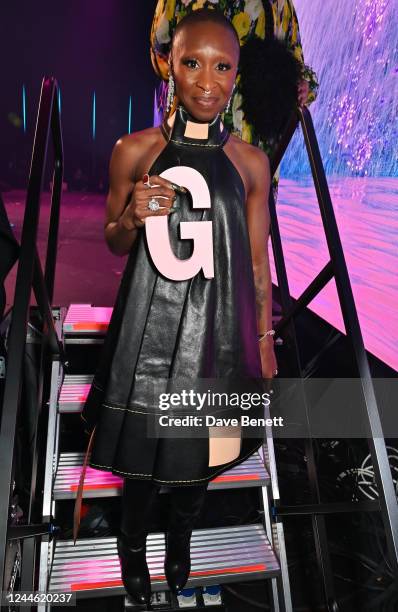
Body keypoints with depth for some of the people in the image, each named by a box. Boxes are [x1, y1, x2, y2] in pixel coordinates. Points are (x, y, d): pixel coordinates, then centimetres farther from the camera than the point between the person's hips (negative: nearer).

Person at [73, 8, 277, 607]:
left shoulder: (251, 162, 0)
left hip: (220, 331, 2)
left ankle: (180, 537, 51)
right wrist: (134, 216, -18)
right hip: (152, 326, -1)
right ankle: (132, 543, 47)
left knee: (203, 448, 17)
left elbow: (257, 259, 4)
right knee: (142, 448, 13)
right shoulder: (135, 149, -4)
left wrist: (265, 341, 6)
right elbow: (114, 244, 5)